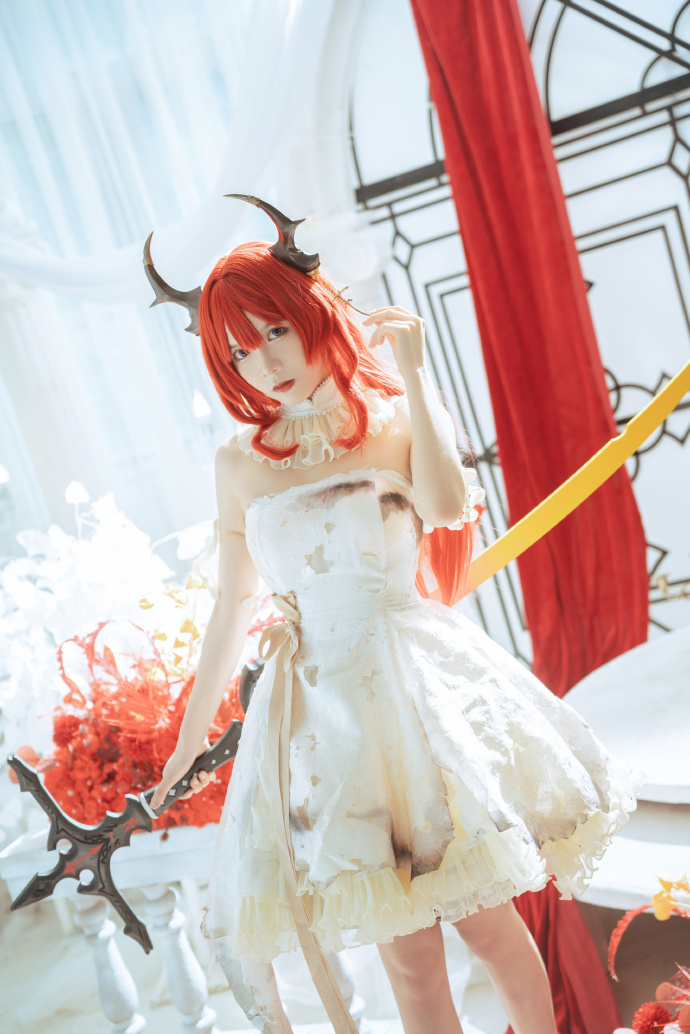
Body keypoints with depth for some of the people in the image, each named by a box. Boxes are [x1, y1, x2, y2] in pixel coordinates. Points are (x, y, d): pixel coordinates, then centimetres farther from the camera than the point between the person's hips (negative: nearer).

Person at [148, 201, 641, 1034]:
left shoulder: (395, 420, 1)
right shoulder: (240, 463, 6)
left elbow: (446, 508, -20)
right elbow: (231, 607, 13)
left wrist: (411, 373, -15)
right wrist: (192, 732, 19)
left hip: (417, 679, -2)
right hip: (323, 704, 2)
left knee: (487, 918, 4)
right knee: (408, 954, 6)